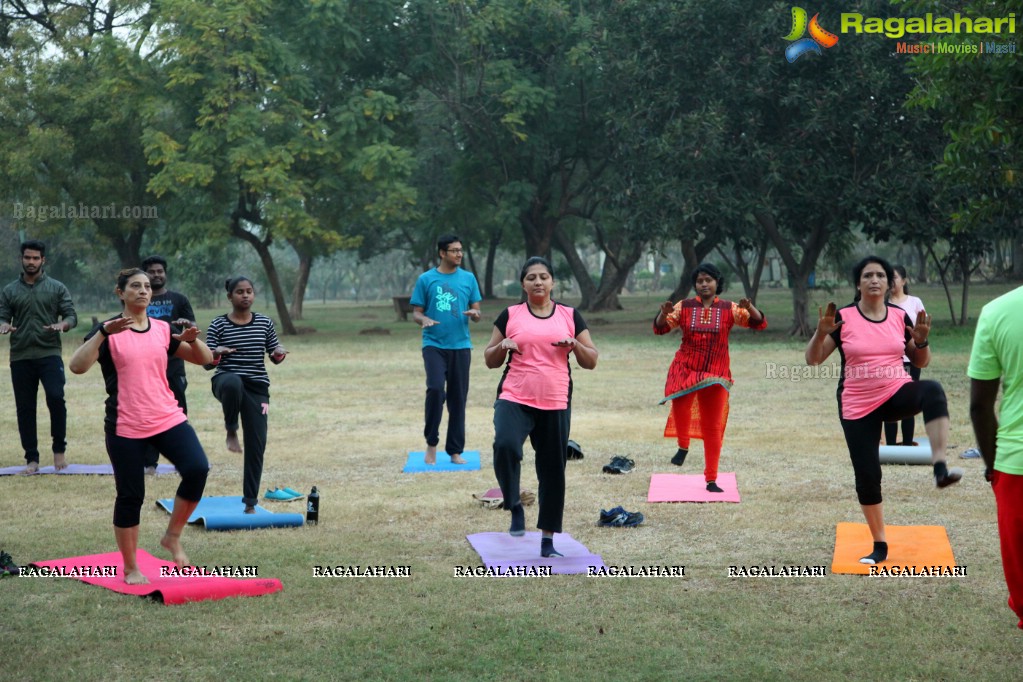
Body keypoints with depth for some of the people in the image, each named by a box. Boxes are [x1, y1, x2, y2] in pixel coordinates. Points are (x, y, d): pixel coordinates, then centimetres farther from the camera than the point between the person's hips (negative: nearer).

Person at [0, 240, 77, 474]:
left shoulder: (56, 288, 7)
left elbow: (71, 316, 4)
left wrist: (63, 324, -19)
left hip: (49, 354, -2)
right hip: (20, 358, 3)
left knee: (56, 397, -21)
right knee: (25, 408, 4)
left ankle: (59, 450, -4)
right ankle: (32, 459, 12)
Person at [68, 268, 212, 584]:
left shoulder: (163, 330, 9)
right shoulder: (109, 331, -3)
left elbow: (204, 358, 14)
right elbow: (77, 366, -17)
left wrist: (192, 339, -8)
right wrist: (103, 333, -29)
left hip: (168, 419, 3)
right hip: (125, 428, -3)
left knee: (198, 468, -19)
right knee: (130, 496, 1)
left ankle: (173, 536, 2)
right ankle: (131, 569, 17)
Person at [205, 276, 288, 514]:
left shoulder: (265, 323, 7)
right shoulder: (218, 325, -1)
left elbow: (274, 358, 14)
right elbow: (207, 364, -2)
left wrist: (279, 353, -10)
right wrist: (216, 353, -24)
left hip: (257, 387, 3)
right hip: (226, 381, -3)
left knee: (256, 445, -2)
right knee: (234, 383, -42)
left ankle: (250, 503, 9)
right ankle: (231, 431, -16)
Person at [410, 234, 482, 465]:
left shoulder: (468, 278, 7)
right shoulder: (426, 279, 2)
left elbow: (477, 312, 10)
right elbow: (416, 312, 5)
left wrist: (474, 314, -14)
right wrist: (424, 319, -18)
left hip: (461, 345, 2)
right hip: (434, 344, -2)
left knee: (458, 397, 3)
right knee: (436, 389, -20)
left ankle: (455, 450, 11)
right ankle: (431, 442, -3)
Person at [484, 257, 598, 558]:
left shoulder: (570, 316, 8)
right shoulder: (510, 315, 6)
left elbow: (591, 362, 8)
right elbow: (490, 361, 10)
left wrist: (574, 345, -11)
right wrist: (503, 346, -10)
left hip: (555, 405, 2)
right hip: (514, 400, -1)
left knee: (553, 470, 5)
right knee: (505, 445, -29)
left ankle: (548, 540, 16)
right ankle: (515, 506, -7)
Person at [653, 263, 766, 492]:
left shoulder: (729, 309, 2)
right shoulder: (684, 307, 2)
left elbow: (759, 323, -4)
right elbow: (660, 328, -4)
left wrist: (749, 308, -24)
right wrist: (664, 313, -25)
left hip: (716, 374, 1)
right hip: (685, 368, -1)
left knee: (713, 427, 4)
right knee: (681, 399, -33)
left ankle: (711, 480, 15)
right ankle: (683, 446, -9)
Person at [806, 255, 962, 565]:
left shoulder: (900, 317, 1)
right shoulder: (843, 318, -6)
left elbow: (921, 362, 9)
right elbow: (813, 359, -5)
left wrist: (922, 340, -12)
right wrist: (821, 332, -24)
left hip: (897, 394, 1)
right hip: (858, 407, -1)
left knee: (932, 391, -33)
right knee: (867, 474, 1)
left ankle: (940, 468, -42)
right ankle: (879, 546, 20)